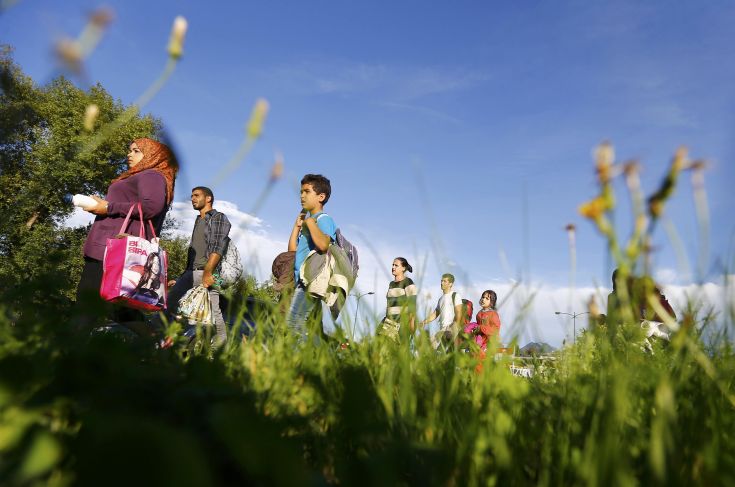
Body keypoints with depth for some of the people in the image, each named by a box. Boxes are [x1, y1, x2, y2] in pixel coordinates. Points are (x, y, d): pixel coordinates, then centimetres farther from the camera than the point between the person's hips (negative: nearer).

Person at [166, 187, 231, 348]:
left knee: (212, 310, -14)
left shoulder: (219, 218, 4)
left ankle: (220, 339, -5)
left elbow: (218, 247, -9)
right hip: (191, 273, 7)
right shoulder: (198, 222, 27)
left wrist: (207, 272, -19)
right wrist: (180, 278, 20)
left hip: (208, 272, -7)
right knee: (169, 302, -1)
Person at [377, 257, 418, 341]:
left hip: (402, 321, -7)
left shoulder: (408, 282, -4)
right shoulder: (391, 284, 19)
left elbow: (412, 304, -11)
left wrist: (412, 322, -16)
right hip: (390, 320, 7)